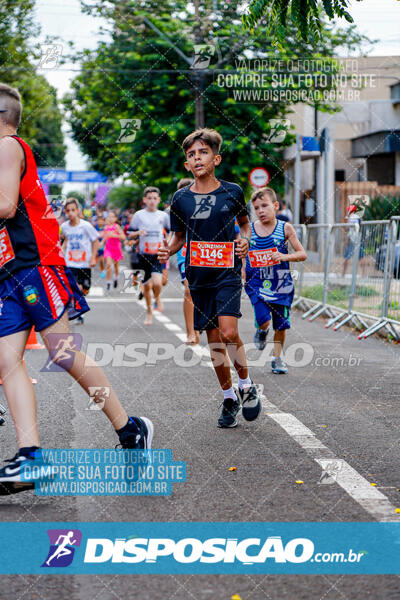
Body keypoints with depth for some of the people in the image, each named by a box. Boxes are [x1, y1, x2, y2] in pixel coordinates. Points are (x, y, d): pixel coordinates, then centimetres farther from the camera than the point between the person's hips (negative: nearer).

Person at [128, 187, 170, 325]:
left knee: (157, 282, -21)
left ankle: (157, 299, 12)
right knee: (147, 285, 8)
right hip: (144, 255, 1)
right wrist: (138, 233, -14)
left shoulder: (163, 216, 5)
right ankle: (149, 311, 28)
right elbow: (130, 234, 7)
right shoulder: (139, 215, 3)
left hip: (158, 254, -1)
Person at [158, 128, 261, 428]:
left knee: (229, 332, -18)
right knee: (214, 339, 5)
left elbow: (245, 223, 15)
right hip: (199, 276, 2)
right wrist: (168, 250, -7)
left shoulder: (232, 192, -1)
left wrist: (245, 240, -6)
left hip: (228, 272, -2)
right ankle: (229, 397, 19)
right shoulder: (181, 198, 2)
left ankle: (246, 384, 5)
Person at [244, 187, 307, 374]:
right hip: (257, 283, -1)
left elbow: (302, 254, -2)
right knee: (263, 320, -17)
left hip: (280, 284, 1)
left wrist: (285, 257, -20)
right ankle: (261, 331, 20)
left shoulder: (285, 228, -5)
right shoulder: (248, 230, -3)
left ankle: (277, 357, 28)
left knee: (281, 324, 8)